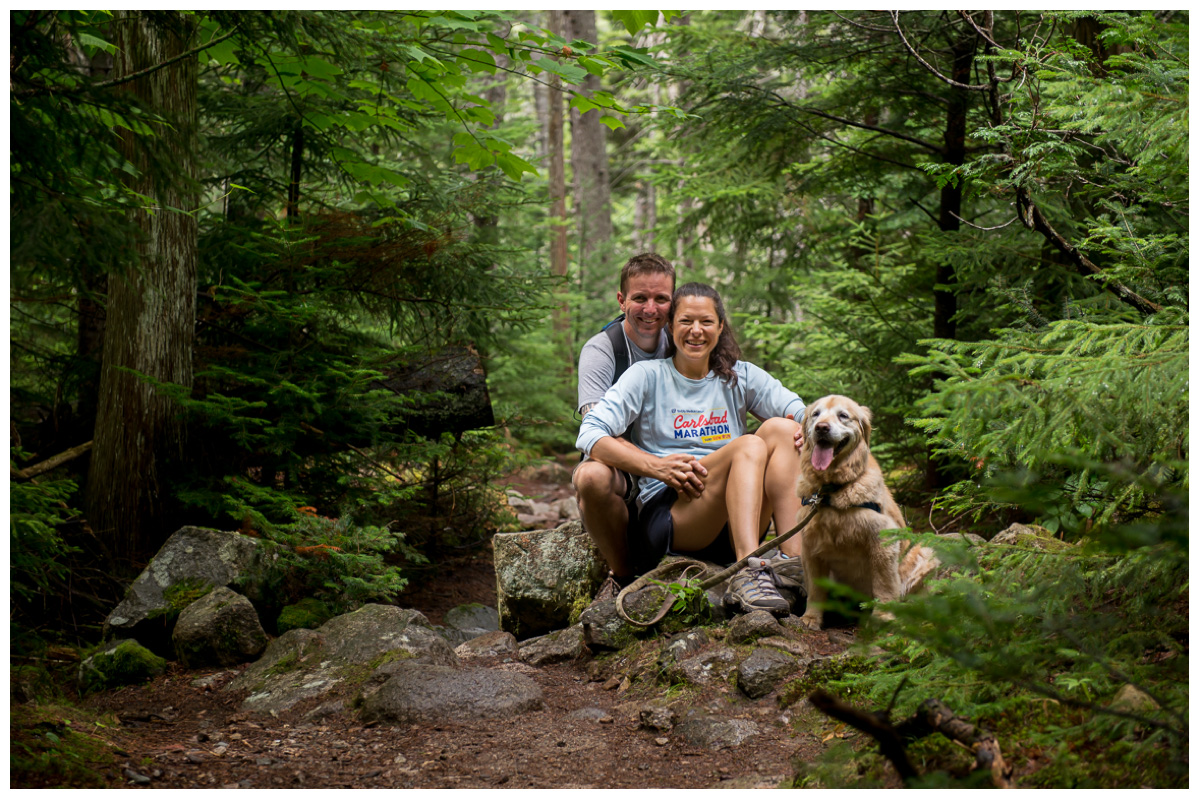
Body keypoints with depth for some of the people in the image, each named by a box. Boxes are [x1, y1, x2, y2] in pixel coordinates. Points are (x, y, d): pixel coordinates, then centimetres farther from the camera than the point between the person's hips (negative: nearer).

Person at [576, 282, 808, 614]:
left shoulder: (740, 377, 17)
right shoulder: (647, 376, 6)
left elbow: (801, 411, 5)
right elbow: (590, 436, -7)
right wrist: (656, 466, -21)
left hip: (733, 530, 4)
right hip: (666, 510, -4)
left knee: (779, 428, -18)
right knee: (750, 445, -26)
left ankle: (793, 562, -33)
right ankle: (748, 574, -45)